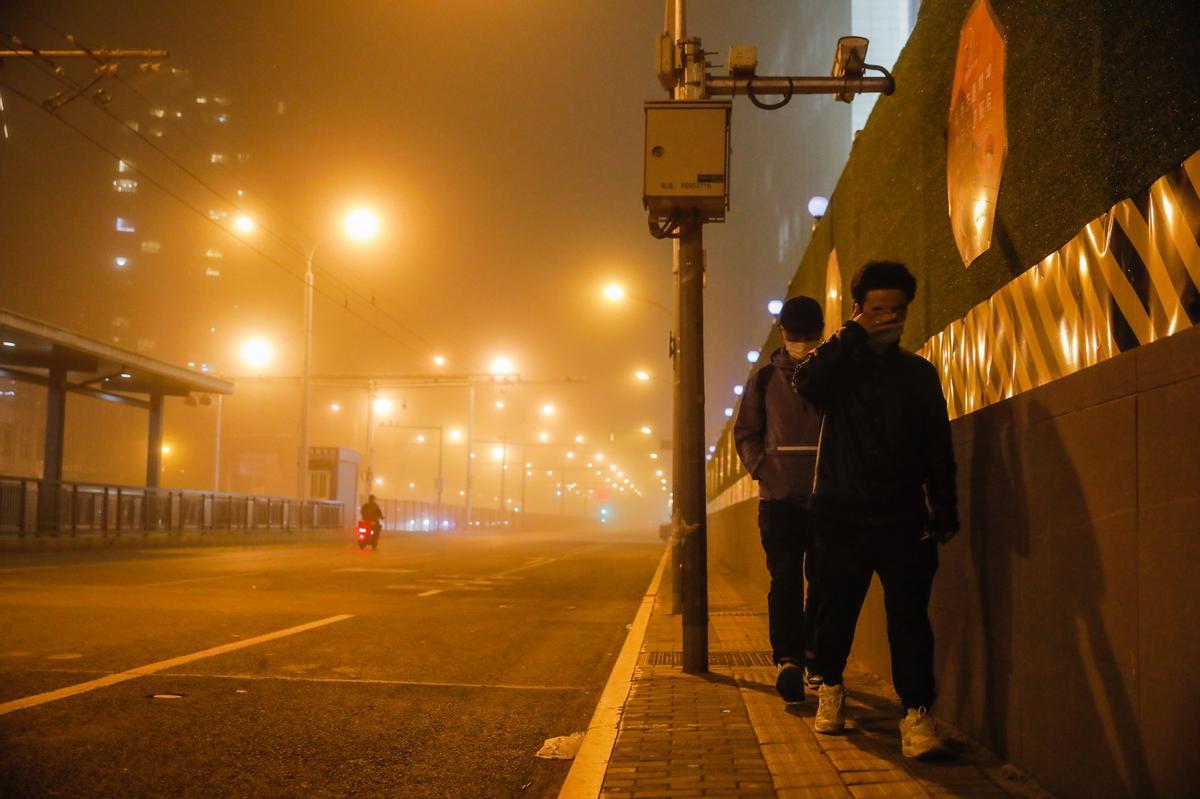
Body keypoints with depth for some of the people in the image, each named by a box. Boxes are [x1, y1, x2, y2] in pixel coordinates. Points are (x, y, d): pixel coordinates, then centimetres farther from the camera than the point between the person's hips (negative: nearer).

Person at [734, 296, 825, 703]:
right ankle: (788, 659, -13)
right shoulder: (765, 379, 8)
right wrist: (761, 467, -5)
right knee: (785, 579, -9)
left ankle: (815, 658, 17)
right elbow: (745, 433, 12)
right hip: (779, 497, -1)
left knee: (824, 581, 6)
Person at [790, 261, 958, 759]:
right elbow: (806, 383, -19)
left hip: (904, 517, 1)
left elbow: (939, 448, 10)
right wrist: (853, 334, -15)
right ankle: (831, 688, 27)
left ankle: (917, 713, -5)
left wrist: (945, 510, 5)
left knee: (910, 614, -6)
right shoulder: (839, 364, 6)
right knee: (836, 608, 6)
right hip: (842, 513, 0)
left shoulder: (920, 373, 10)